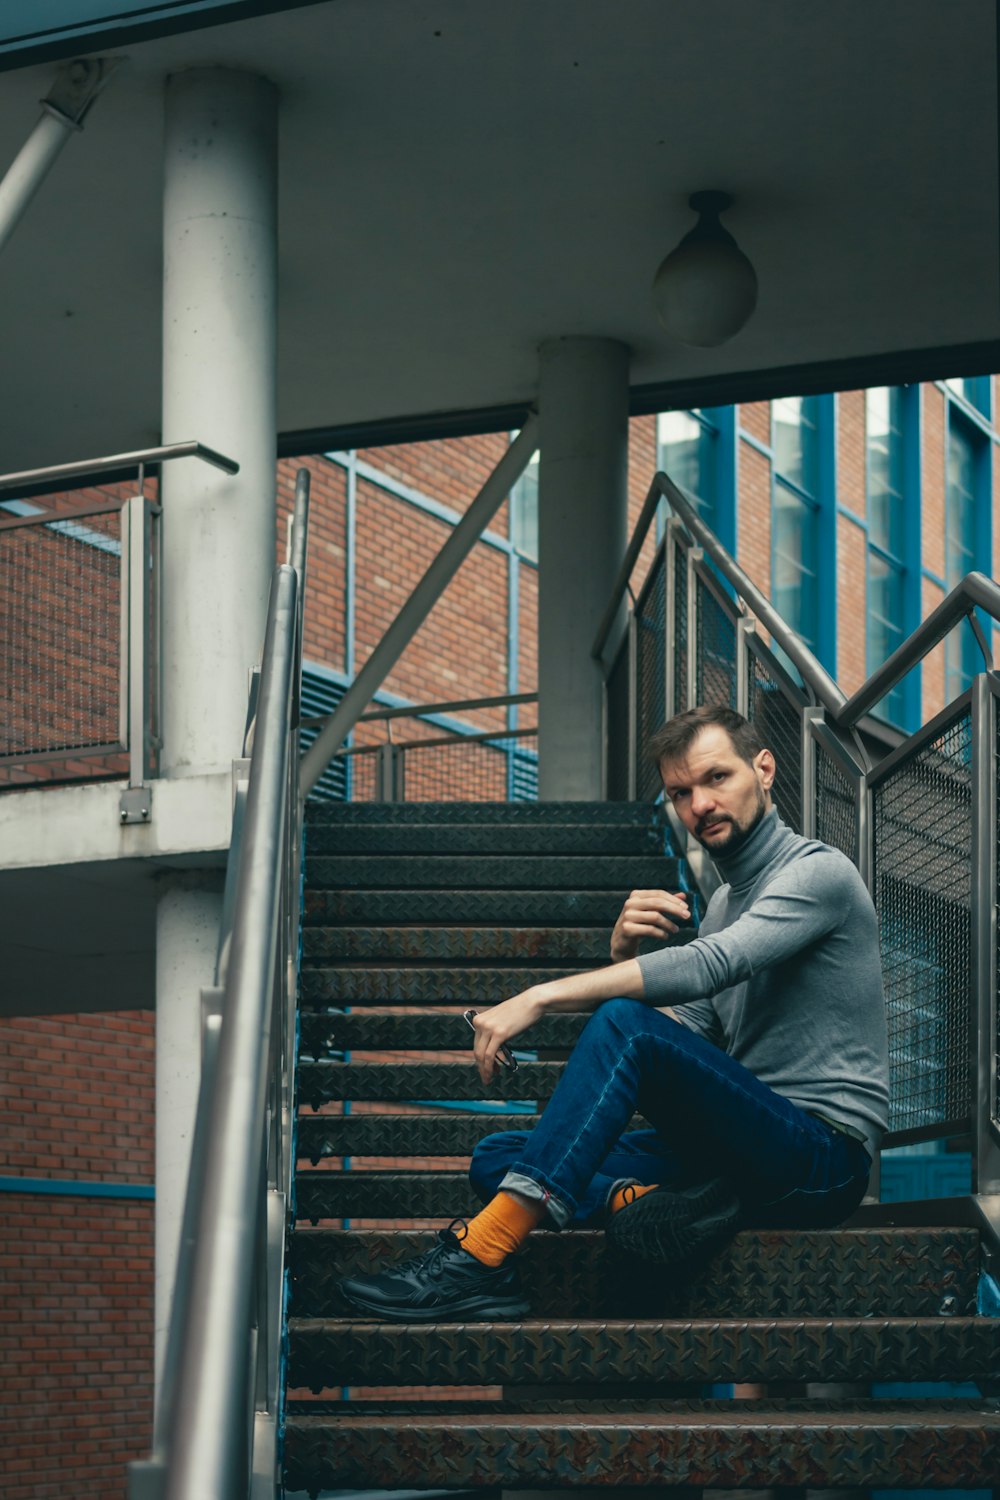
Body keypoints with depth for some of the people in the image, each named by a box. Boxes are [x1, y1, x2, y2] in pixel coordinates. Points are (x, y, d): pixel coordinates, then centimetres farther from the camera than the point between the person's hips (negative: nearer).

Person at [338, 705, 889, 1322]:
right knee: (497, 1157, 0)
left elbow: (712, 965, -23)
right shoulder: (722, 903, 21)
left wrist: (541, 997, -25)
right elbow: (686, 1029, 13)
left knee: (625, 1024, -30)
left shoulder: (819, 870, -6)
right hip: (745, 1147, 9)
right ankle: (645, 1200, -29)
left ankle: (480, 1258, -36)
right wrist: (625, 956, -7)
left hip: (824, 1151, -9)